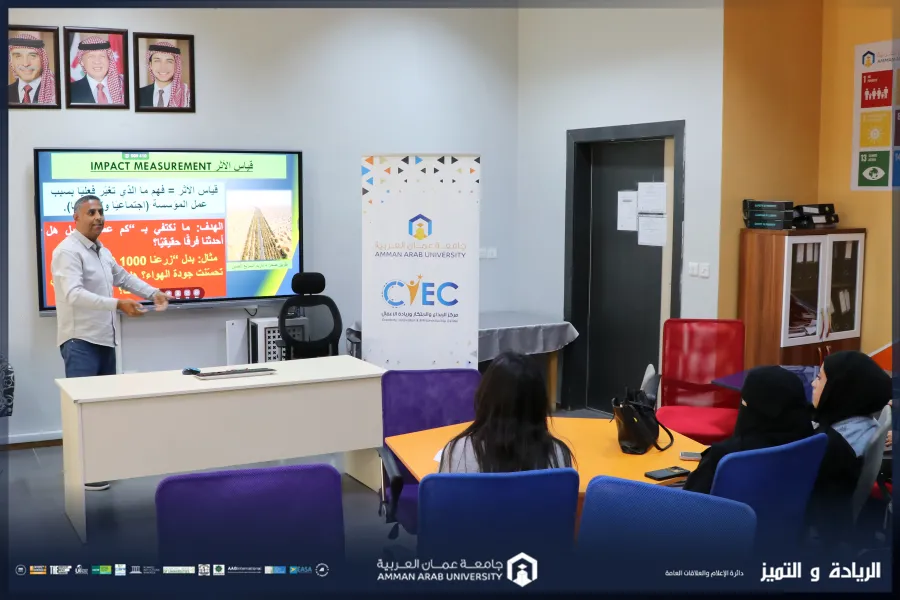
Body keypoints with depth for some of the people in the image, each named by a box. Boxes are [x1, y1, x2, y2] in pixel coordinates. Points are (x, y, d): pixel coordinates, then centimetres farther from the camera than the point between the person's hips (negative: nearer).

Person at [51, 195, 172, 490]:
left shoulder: (103, 252, 15)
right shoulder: (68, 251, -15)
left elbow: (123, 277, 31)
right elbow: (74, 295, -28)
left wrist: (154, 293, 17)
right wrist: (118, 304, -36)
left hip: (104, 339, 9)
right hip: (80, 341, -9)